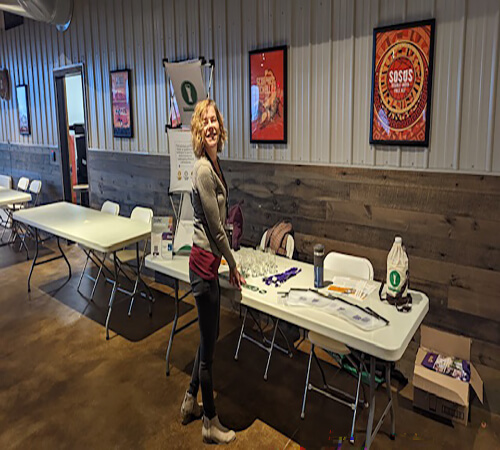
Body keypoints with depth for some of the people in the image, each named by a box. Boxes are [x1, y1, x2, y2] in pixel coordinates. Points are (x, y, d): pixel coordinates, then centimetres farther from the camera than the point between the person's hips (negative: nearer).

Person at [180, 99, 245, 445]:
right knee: (209, 344, 7)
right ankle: (211, 423, 28)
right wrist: (234, 267, -5)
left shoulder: (215, 163, 9)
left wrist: (229, 264, 16)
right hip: (205, 263, -9)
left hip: (210, 261, 9)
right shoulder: (203, 170, -20)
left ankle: (190, 403, 42)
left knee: (210, 336, 22)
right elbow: (216, 228, -17)